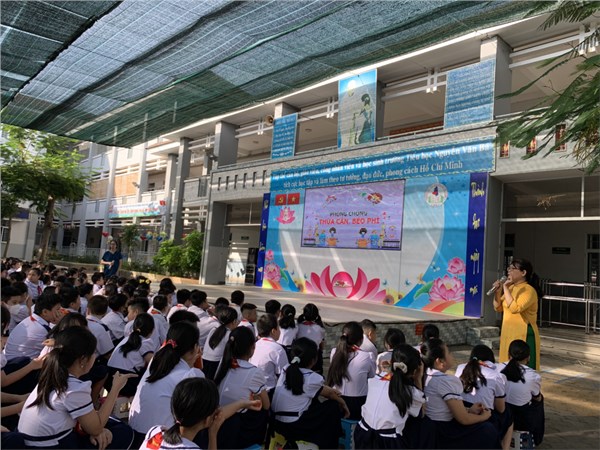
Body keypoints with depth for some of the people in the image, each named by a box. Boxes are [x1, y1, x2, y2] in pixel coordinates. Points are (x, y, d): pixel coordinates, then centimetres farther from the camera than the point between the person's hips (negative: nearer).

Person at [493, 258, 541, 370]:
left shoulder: (529, 290, -15)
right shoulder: (511, 287, 9)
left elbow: (514, 308, -28)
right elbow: (498, 308, 12)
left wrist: (505, 288, -23)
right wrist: (498, 291, -3)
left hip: (523, 335, -8)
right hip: (508, 333, 8)